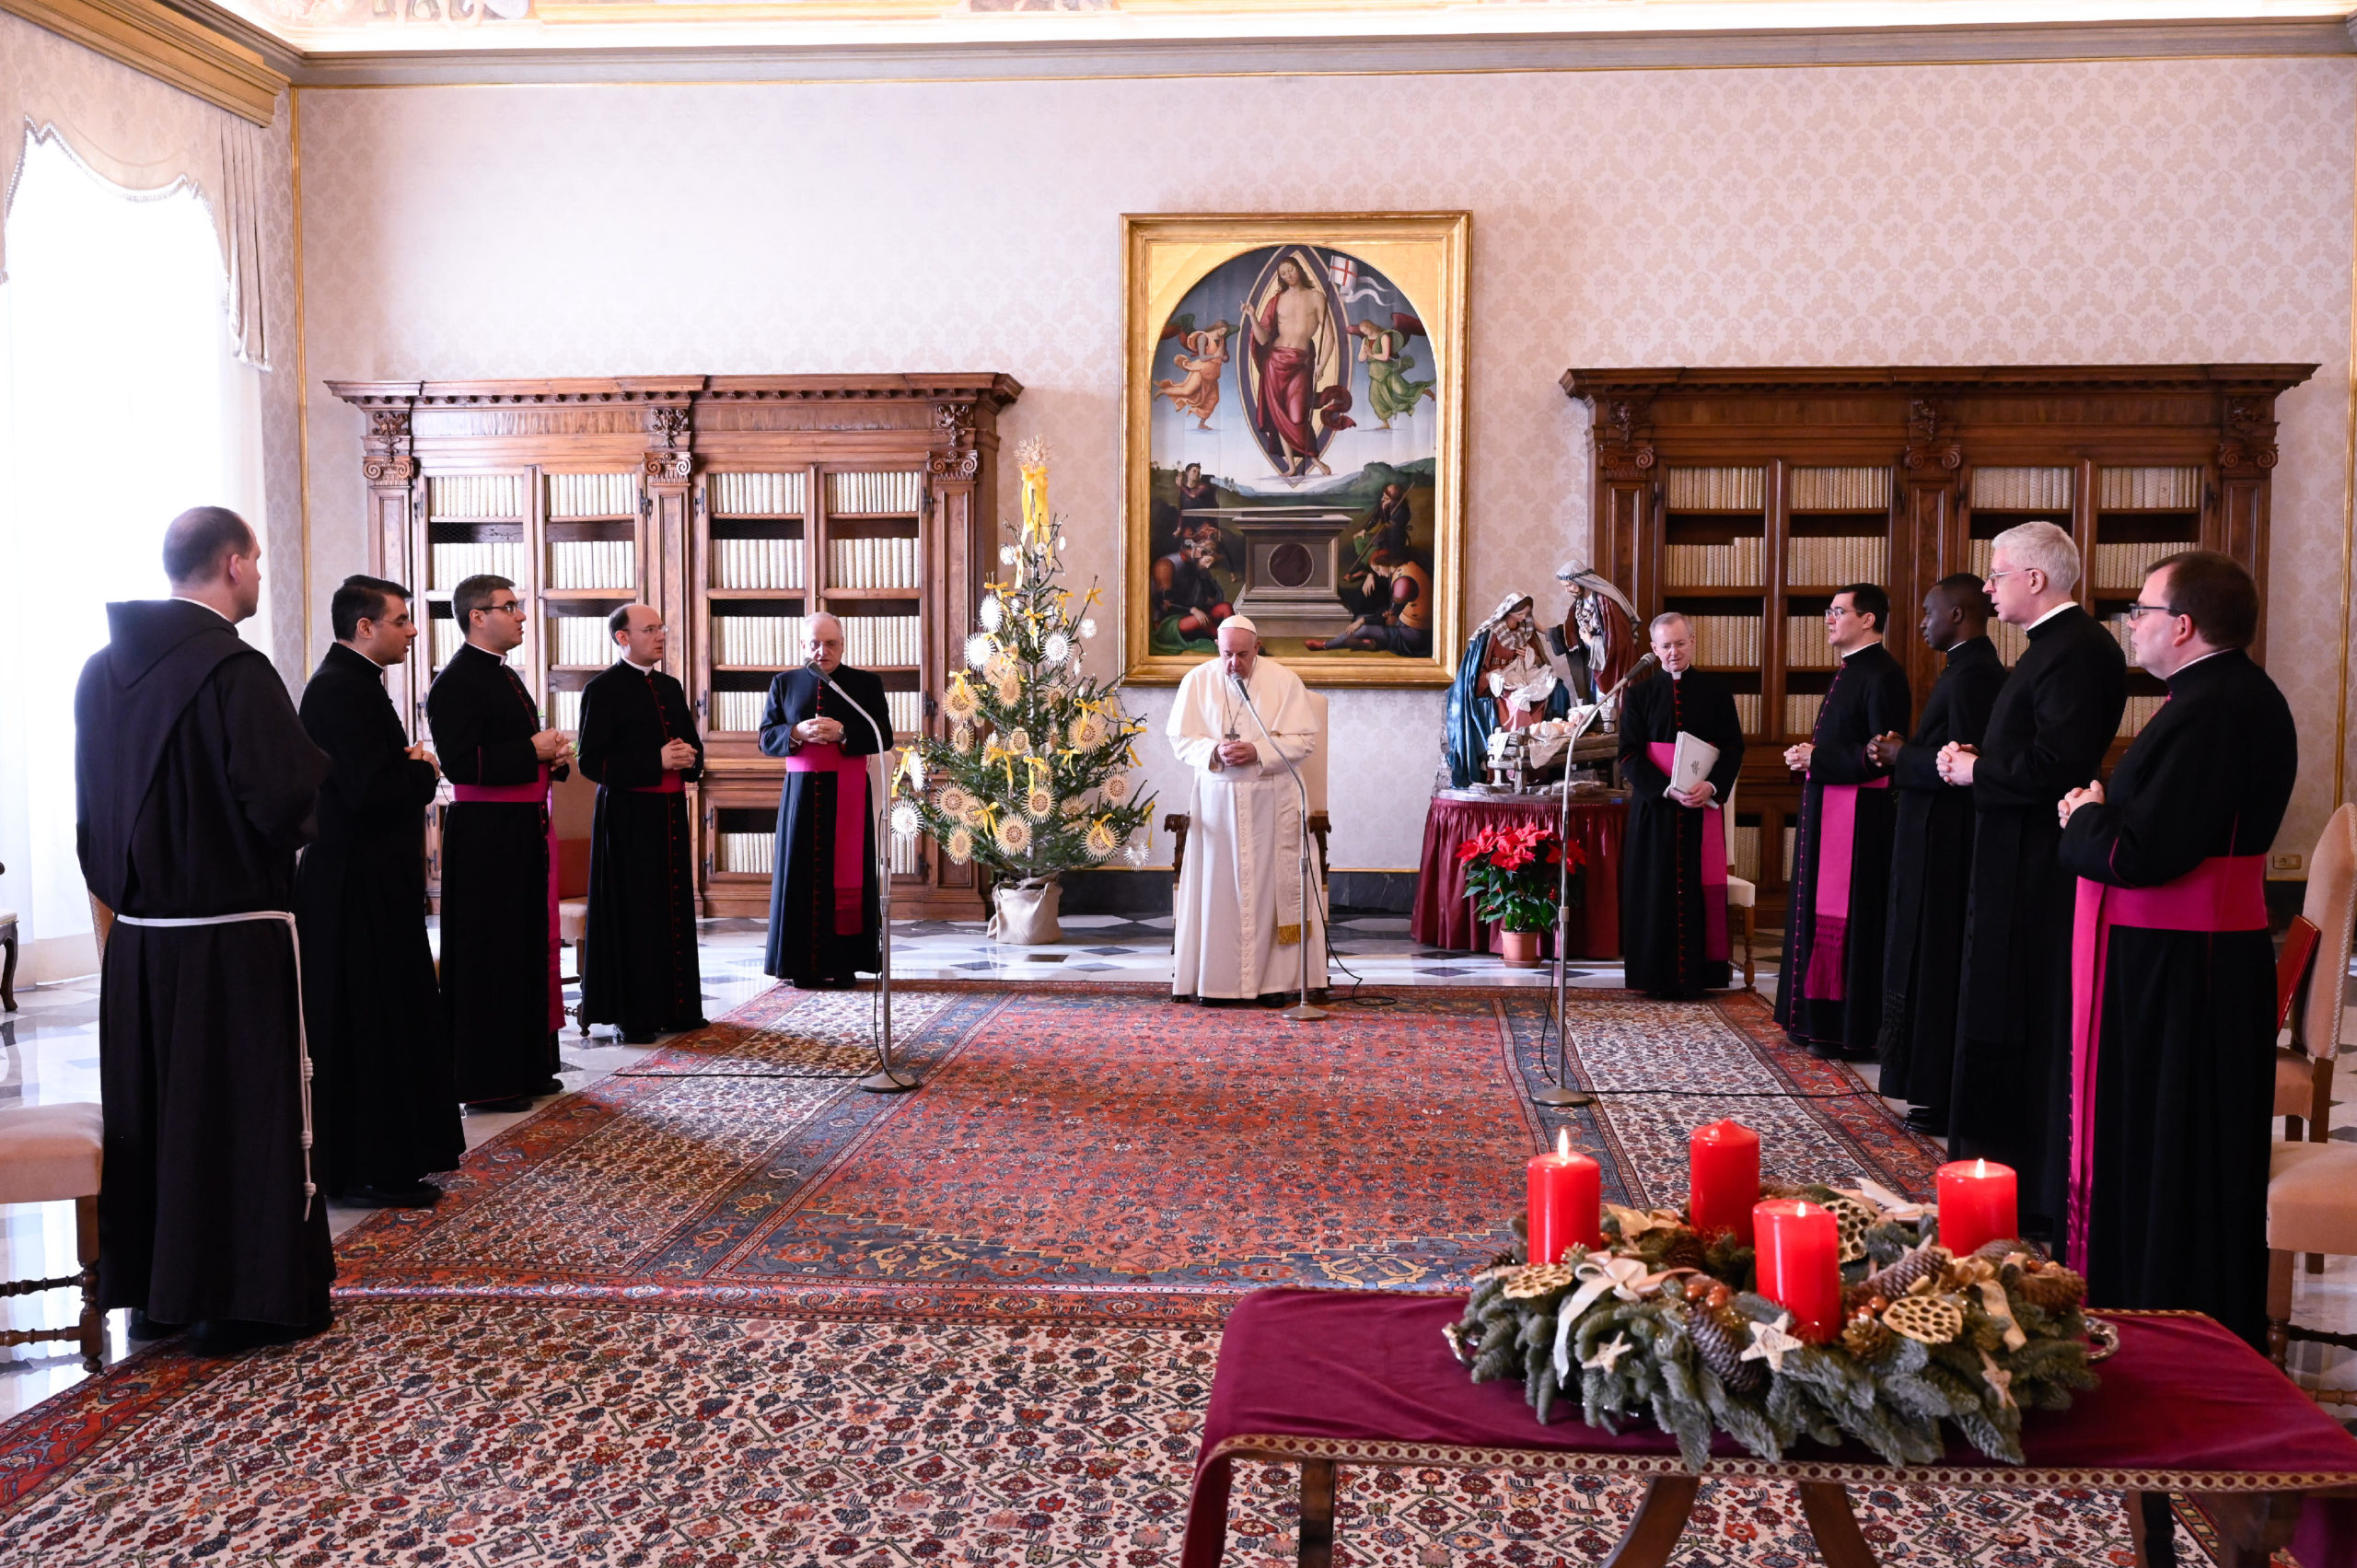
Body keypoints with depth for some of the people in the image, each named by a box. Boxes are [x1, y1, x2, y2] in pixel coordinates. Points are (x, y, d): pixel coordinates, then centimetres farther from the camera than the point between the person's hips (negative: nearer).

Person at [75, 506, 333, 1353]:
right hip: (234, 933, -7)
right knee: (250, 1109, 4)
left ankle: (152, 1289, 25)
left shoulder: (103, 670, 8)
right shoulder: (235, 670, -17)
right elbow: (288, 801, -22)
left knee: (152, 1110, 15)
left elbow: (92, 803, 15)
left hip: (137, 932, 7)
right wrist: (314, 764, -2)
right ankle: (250, 1297, 11)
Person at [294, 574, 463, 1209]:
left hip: (372, 882, 11)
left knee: (391, 1017, 17)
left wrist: (411, 768, -1)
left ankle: (402, 1147, 28)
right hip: (358, 889, -11)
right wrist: (425, 772, -9)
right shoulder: (341, 688, -18)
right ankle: (369, 1171, 5)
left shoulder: (352, 681, 15)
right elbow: (372, 791, -26)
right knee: (367, 1026, -3)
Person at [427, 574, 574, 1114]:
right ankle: (487, 1081, 4)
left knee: (530, 946, 14)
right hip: (486, 837, -10)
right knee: (490, 955, -4)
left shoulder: (506, 677, 17)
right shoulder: (456, 682, -13)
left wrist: (554, 757, 7)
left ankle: (527, 1065, 24)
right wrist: (533, 750, -18)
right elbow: (462, 764, -23)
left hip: (524, 831, 10)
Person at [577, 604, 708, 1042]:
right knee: (632, 915, -3)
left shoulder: (670, 687, 15)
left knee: (675, 909, 10)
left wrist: (687, 758, -3)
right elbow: (591, 761, -14)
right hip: (628, 815, -7)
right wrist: (657, 761, -19)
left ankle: (674, 1007, 18)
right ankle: (631, 1016, 3)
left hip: (670, 812, 7)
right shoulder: (603, 689, -7)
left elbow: (694, 748, 21)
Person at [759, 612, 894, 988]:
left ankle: (844, 963, 0)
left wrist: (843, 733, -15)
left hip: (849, 795, -1)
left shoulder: (867, 684, 6)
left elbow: (884, 736, 0)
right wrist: (797, 733, -12)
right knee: (803, 872, -1)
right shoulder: (785, 683, 12)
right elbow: (766, 739, 8)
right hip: (801, 792, 2)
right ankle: (804, 965, 3)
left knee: (846, 872, -3)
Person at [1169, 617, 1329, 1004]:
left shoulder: (1284, 680, -2)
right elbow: (1179, 738, 3)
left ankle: (1275, 979, 3)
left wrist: (1258, 752, -17)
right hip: (1215, 798, 1)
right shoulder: (1197, 681, 2)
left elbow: (1306, 738, -4)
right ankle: (1216, 979, 6)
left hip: (1272, 801, -1)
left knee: (1272, 884, -3)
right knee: (1218, 886, 0)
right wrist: (1215, 751, -16)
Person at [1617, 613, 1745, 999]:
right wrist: (1667, 789, -15)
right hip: (1653, 806, 0)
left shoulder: (1715, 691, 5)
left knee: (1697, 887, -1)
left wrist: (1712, 786, -16)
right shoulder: (1640, 694, 5)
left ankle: (1694, 974, 3)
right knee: (1655, 889, 0)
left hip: (1702, 807, 0)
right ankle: (1659, 976, 4)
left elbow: (1733, 747, 3)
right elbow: (1629, 754, -2)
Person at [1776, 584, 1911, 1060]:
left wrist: (1818, 759, -16)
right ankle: (1816, 1019, 20)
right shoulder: (1850, 671, 16)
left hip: (1859, 816, -10)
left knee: (1848, 919, -5)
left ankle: (1848, 1029, 1)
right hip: (1827, 807, 10)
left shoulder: (1881, 676, -14)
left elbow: (1880, 755, -20)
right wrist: (1809, 754, 6)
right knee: (1817, 912, 13)